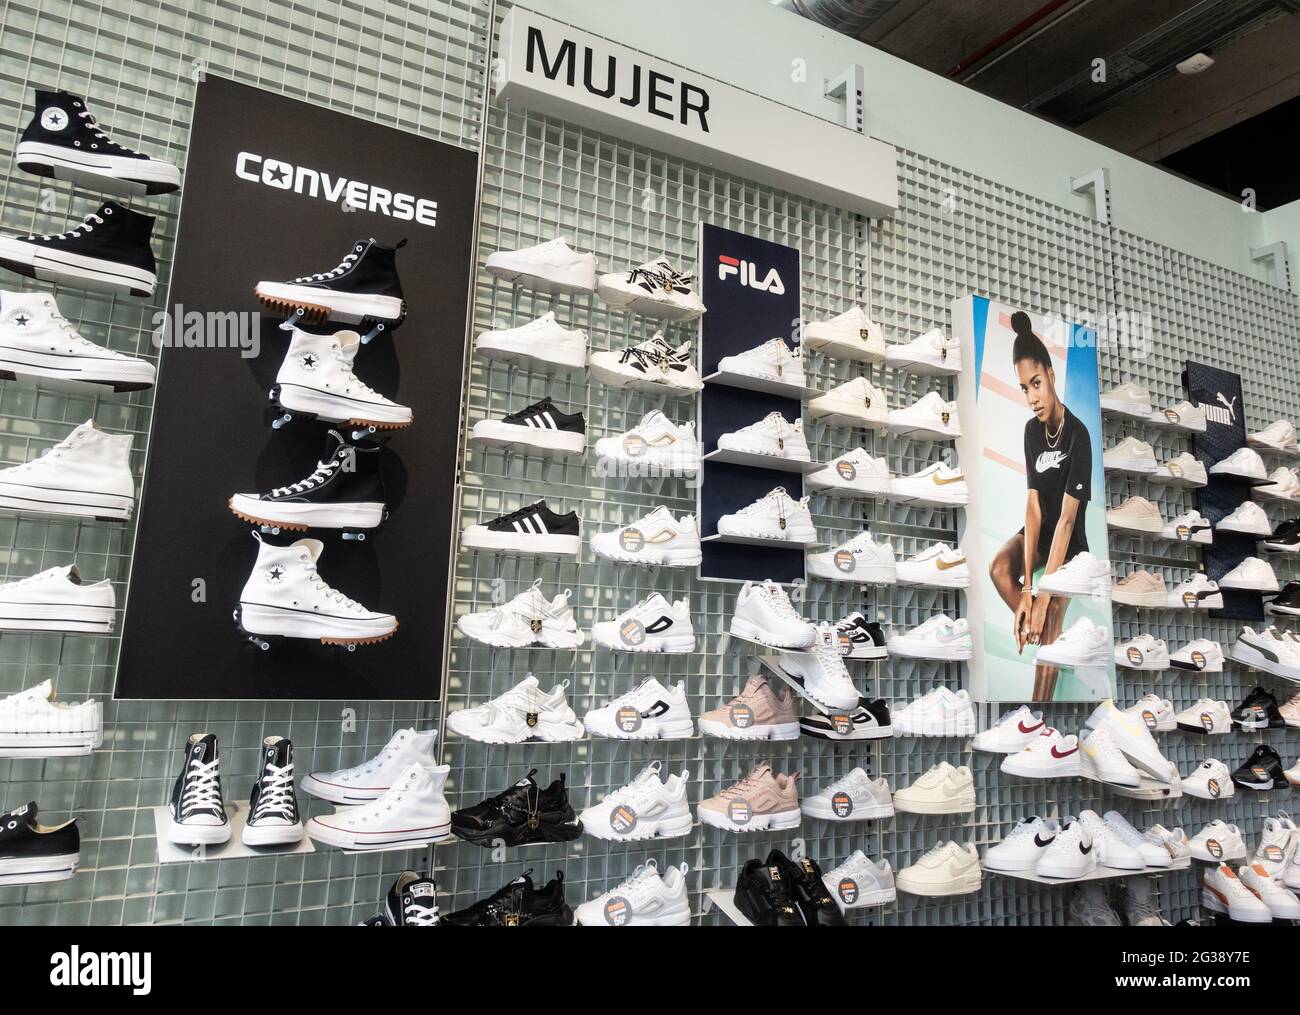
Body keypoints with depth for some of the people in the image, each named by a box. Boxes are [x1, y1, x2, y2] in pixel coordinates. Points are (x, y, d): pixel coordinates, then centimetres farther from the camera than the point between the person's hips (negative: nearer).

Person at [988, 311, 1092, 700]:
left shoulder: (1078, 435, -23)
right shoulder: (1032, 430, -7)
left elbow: (1067, 518, -26)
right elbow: (1033, 506, -13)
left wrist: (1041, 595, -29)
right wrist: (1026, 587, -21)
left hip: (1068, 540, -5)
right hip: (1038, 530, 5)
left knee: (1053, 607, -20)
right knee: (999, 569, -24)